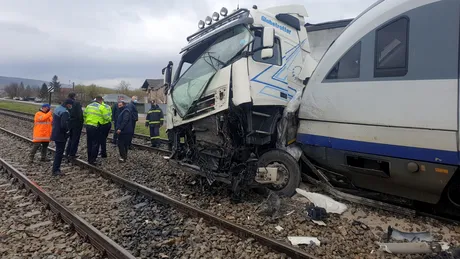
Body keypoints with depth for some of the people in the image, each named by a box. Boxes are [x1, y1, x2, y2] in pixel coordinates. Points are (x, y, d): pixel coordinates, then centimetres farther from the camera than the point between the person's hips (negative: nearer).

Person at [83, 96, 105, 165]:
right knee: (95, 143, 1)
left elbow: (84, 115, 11)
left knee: (89, 143, 16)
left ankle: (89, 159, 24)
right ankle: (92, 160, 1)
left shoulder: (89, 106, 8)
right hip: (96, 127, -6)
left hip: (88, 126, 6)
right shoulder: (101, 107, -9)